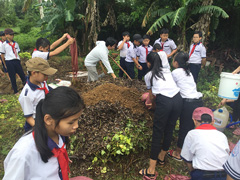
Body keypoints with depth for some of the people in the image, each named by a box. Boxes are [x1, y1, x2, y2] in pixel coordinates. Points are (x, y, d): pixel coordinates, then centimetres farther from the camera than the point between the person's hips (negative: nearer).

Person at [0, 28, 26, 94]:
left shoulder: (16, 43, 11)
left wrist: (18, 60, 10)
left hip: (17, 61, 3)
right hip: (9, 62, -3)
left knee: (22, 74, 3)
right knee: (12, 77, 4)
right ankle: (16, 91, 15)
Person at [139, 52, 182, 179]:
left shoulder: (149, 75, 15)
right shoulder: (167, 71, 26)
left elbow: (151, 93, 29)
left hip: (164, 102, -5)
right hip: (178, 99, 6)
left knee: (157, 133, 2)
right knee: (169, 130, 19)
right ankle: (161, 158, 41)